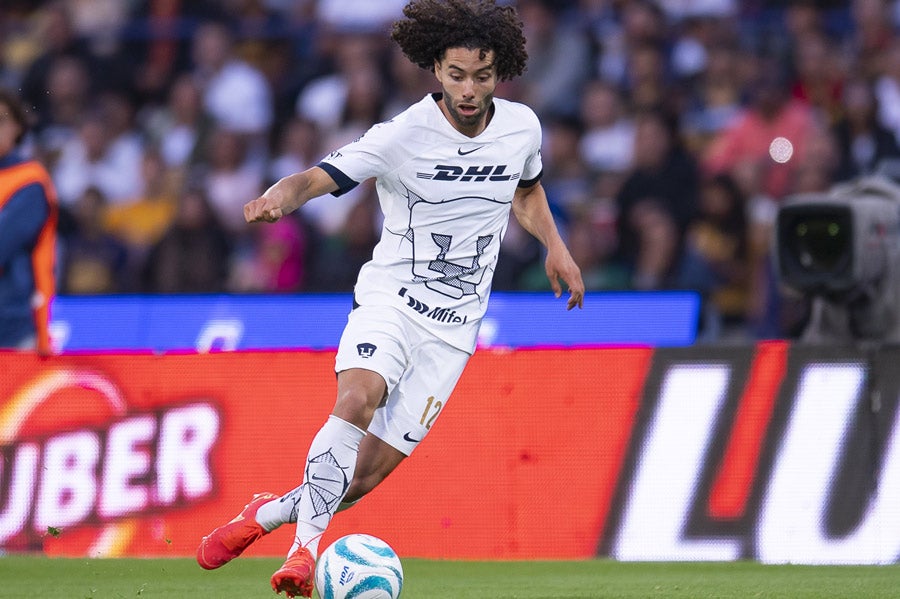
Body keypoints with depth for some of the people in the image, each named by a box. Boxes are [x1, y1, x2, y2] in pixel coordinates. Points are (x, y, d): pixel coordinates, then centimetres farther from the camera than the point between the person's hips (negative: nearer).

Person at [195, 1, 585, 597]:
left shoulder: (522, 126, 0)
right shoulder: (403, 136, -14)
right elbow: (318, 178, -25)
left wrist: (555, 246, 11)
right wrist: (280, 197, -46)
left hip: (455, 322, 3)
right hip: (391, 296, -3)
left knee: (370, 472, -3)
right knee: (358, 398, -35)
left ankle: (268, 513, 21)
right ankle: (307, 543, -27)